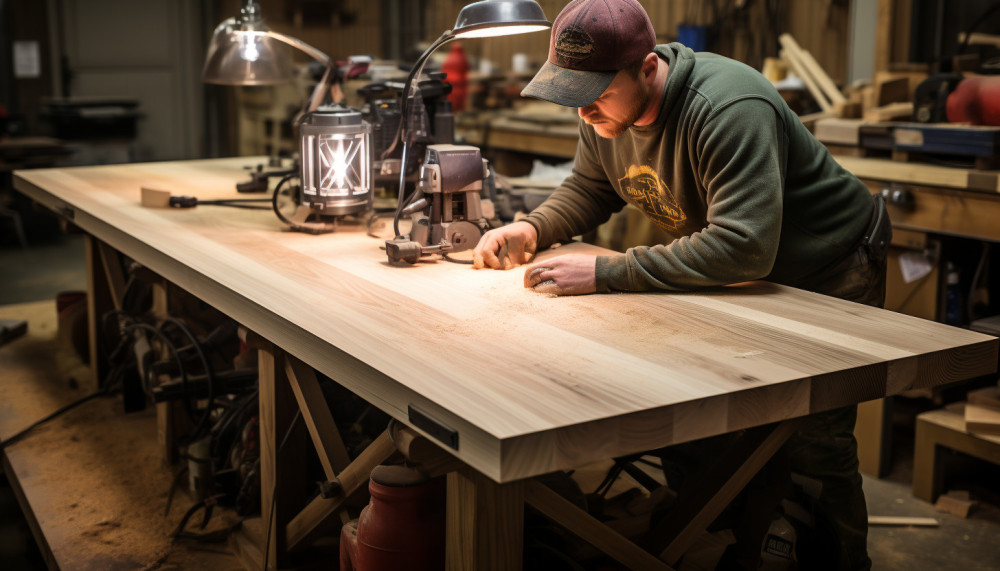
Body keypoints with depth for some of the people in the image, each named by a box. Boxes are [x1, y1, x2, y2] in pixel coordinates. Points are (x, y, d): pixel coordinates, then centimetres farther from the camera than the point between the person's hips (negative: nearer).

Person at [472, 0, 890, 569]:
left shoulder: (728, 111, -35)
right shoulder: (608, 108, -9)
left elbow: (743, 246, -43)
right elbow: (587, 191, 8)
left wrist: (607, 273, -43)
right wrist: (531, 230, -14)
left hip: (828, 276, -7)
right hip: (745, 277, 8)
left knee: (813, 447, -5)